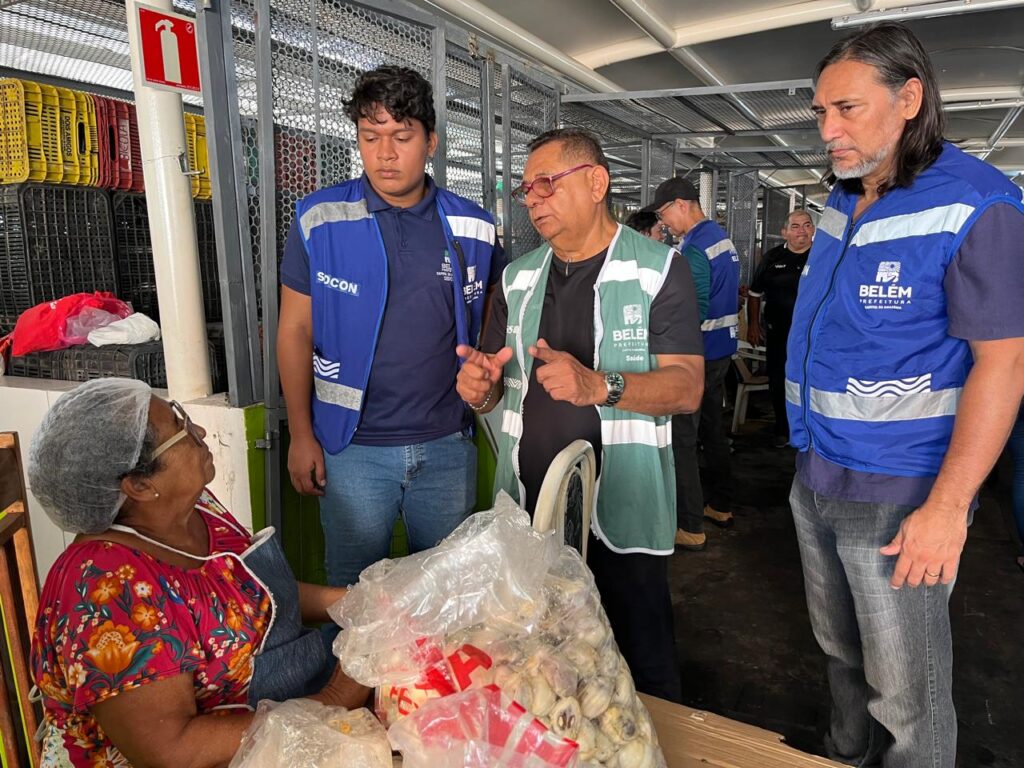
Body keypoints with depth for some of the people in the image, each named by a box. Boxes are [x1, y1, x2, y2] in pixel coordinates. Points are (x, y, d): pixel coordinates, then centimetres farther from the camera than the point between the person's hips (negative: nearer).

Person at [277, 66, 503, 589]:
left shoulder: (472, 227, 0)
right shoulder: (319, 221, -5)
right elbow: (295, 331, -2)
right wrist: (301, 435, -4)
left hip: (448, 443, 2)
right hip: (352, 446, -1)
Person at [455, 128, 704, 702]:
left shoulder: (658, 270, -4)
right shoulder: (518, 279, 12)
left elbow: (687, 387, -12)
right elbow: (496, 386, 15)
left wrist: (599, 386, -28)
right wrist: (478, 387, -9)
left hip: (621, 512, -4)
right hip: (528, 509, 5)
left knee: (642, 671, 8)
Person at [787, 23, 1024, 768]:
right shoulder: (839, 203, 8)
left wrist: (947, 507, -21)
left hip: (897, 495, -7)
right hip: (815, 480, 7)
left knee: (905, 690, 9)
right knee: (842, 651, 23)